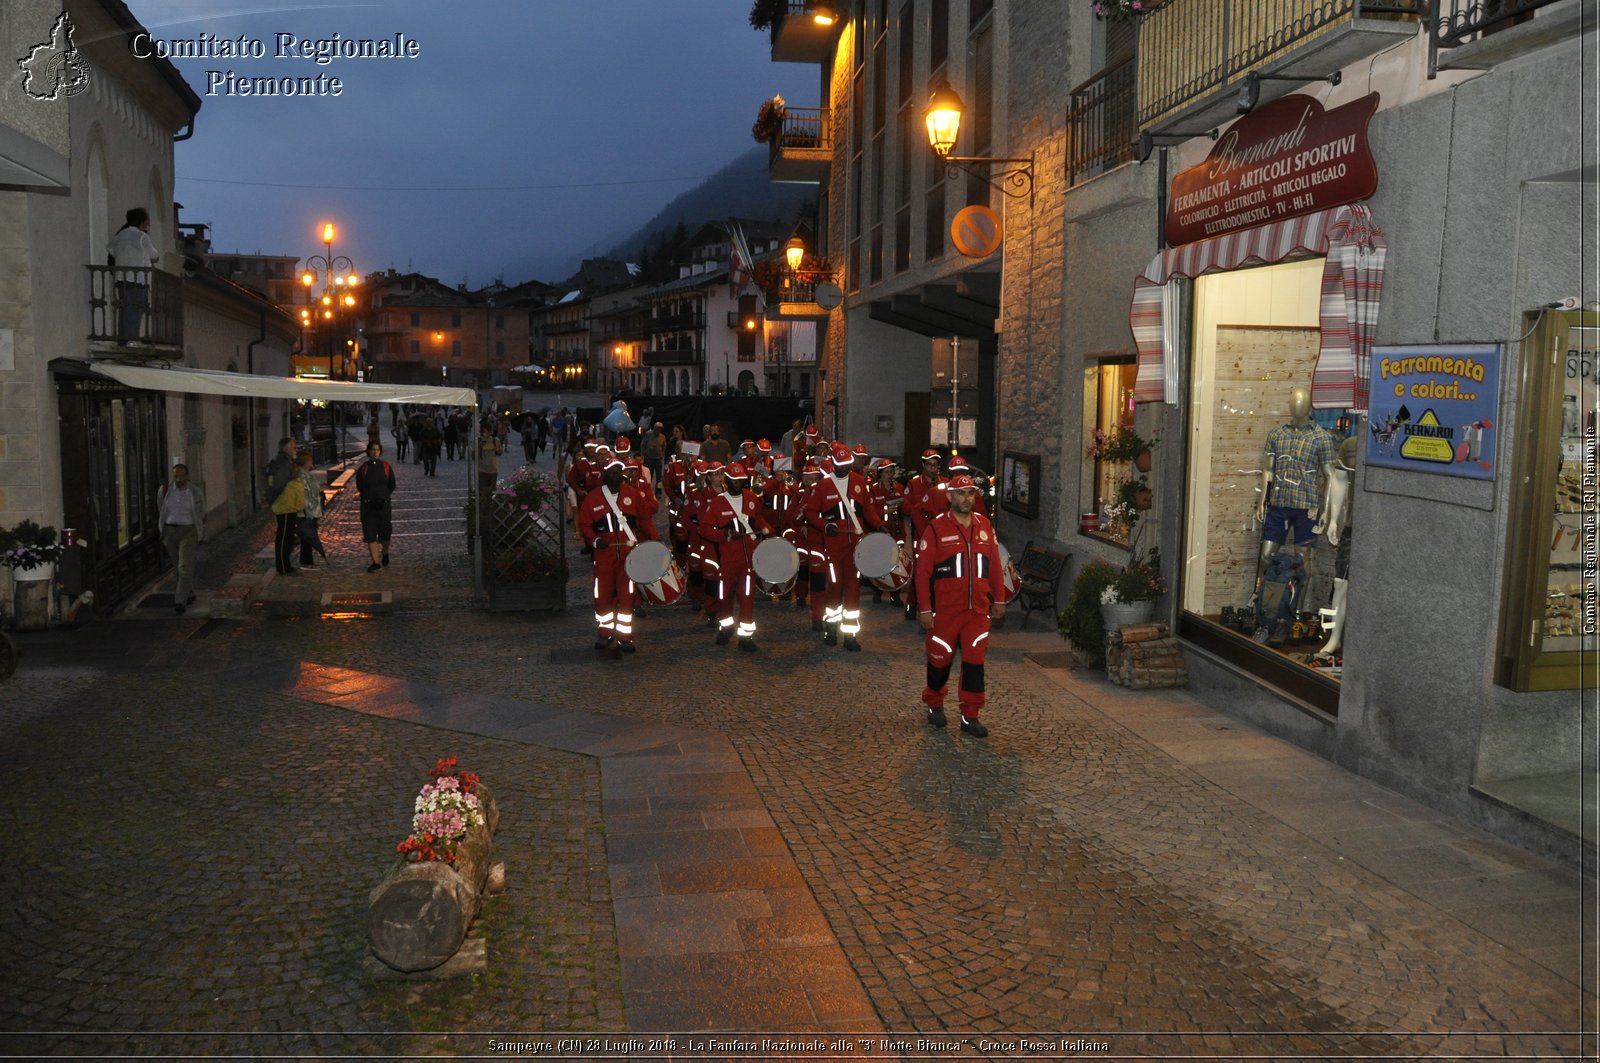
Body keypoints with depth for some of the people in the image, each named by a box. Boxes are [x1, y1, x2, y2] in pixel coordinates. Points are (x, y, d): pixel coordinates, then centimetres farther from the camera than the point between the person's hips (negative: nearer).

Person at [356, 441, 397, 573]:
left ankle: (385, 553, 38)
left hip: (384, 504, 0)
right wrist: (368, 498, 0)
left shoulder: (386, 466, 1)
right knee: (370, 534, -4)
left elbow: (392, 485, 7)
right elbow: (359, 487, 7)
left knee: (385, 533, 10)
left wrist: (383, 497, 1)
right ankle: (375, 562, -1)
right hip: (368, 506, 0)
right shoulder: (363, 468, 0)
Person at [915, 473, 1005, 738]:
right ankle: (935, 706, 32)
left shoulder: (985, 526, 6)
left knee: (974, 661, 2)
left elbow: (994, 565, 12)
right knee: (941, 659, 10)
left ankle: (970, 716, 10)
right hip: (945, 611, -3)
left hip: (978, 610, 3)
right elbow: (923, 571, -7)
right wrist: (924, 609, -9)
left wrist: (999, 600, 12)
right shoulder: (936, 528, -7)